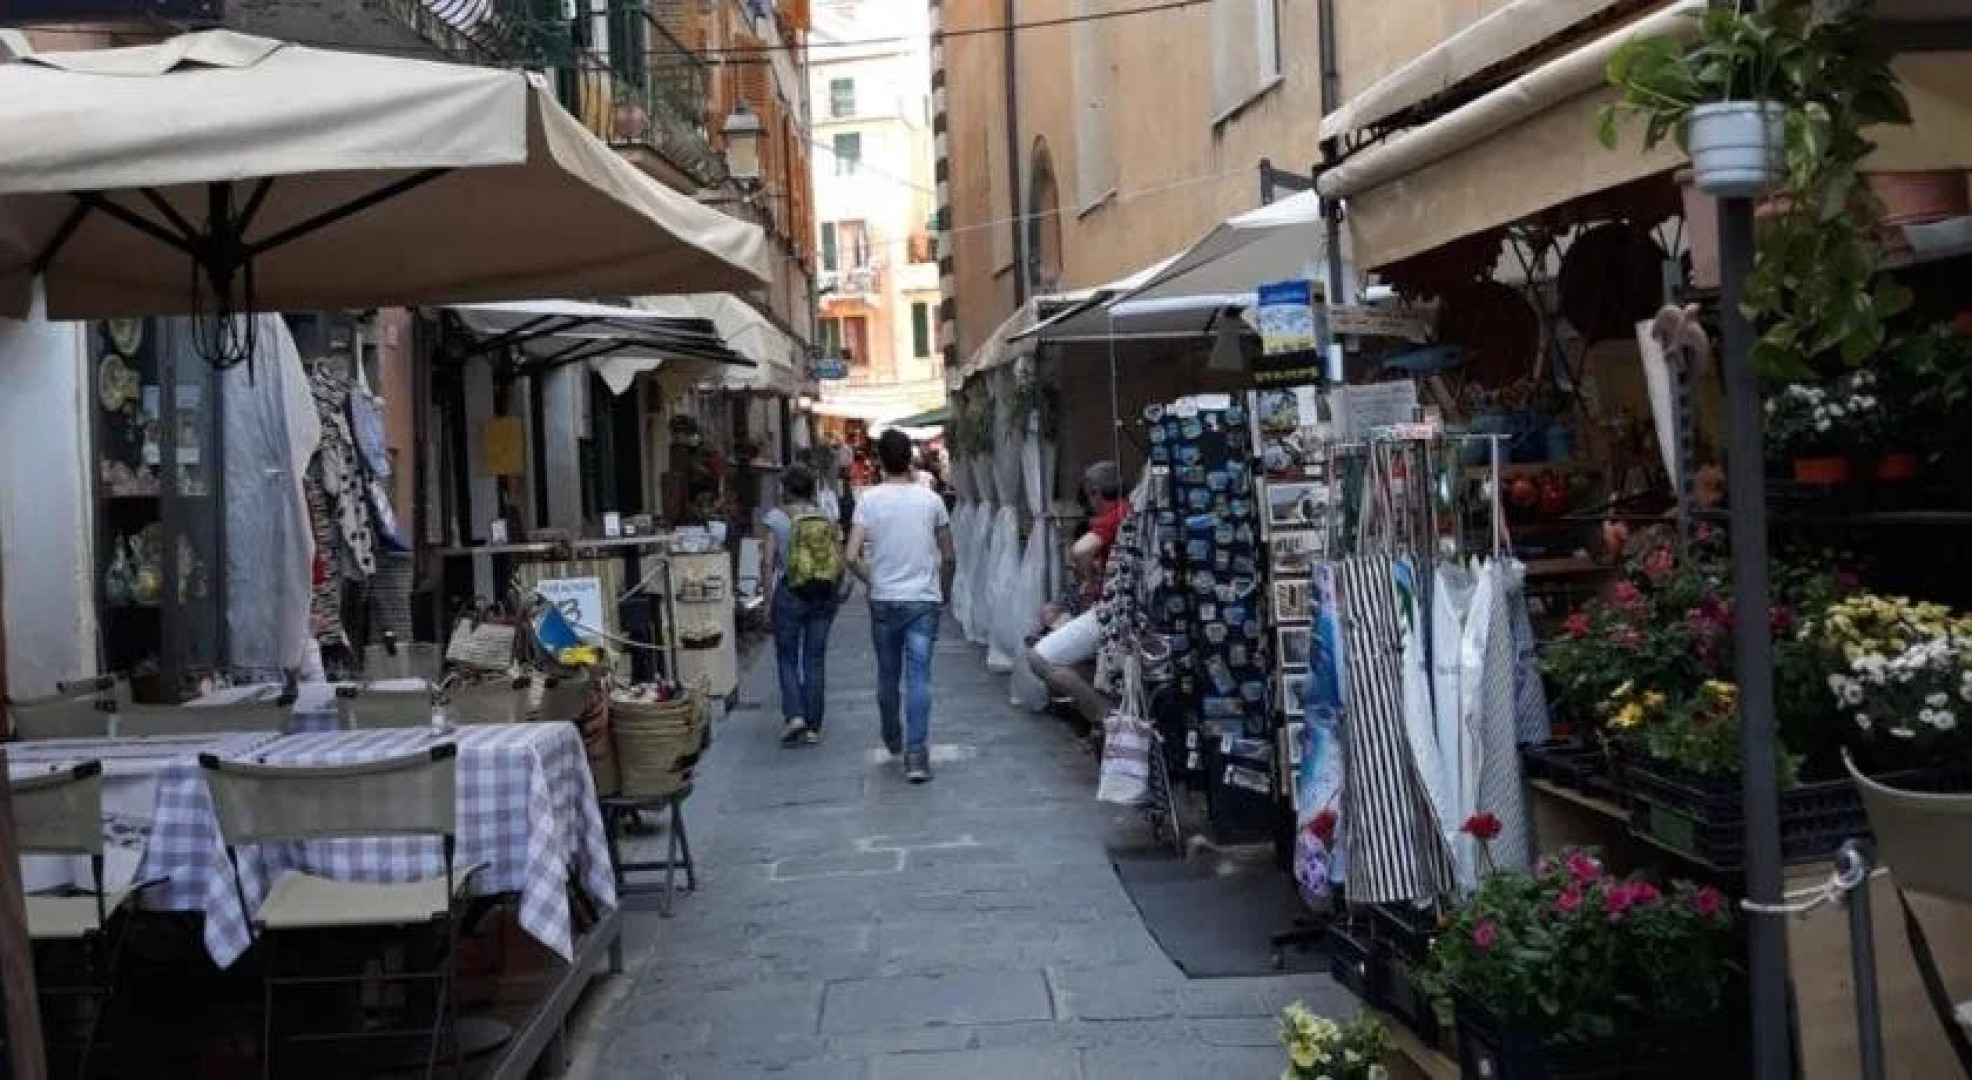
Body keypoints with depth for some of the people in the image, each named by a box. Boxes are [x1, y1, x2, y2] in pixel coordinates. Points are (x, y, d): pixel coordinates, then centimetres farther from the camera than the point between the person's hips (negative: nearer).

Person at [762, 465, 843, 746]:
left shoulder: (777, 517, -5)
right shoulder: (828, 519, 4)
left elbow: (768, 561, -9)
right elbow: (840, 562, 3)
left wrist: (768, 595, -2)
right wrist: (831, 592, 13)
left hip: (789, 594, -3)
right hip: (824, 597, 3)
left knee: (787, 658, 9)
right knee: (815, 661, 8)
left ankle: (794, 715, -8)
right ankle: (813, 727, 10)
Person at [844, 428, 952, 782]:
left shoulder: (869, 499, -5)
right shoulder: (930, 499, -2)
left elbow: (852, 557, -11)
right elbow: (947, 554, 6)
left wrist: (872, 580, 7)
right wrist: (942, 587, 23)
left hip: (884, 600, 1)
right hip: (924, 600, -1)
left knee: (887, 674, 17)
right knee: (919, 677, -2)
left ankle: (893, 739, 35)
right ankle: (916, 756, -9)